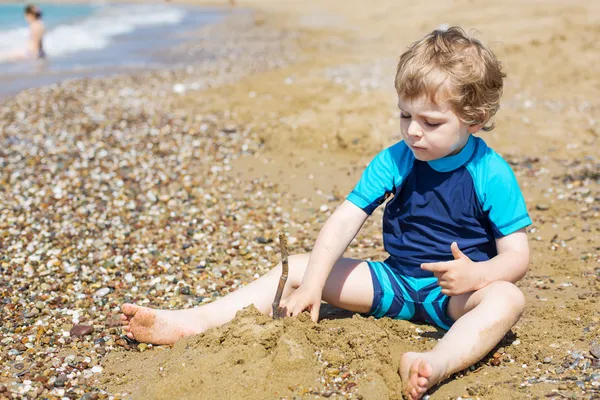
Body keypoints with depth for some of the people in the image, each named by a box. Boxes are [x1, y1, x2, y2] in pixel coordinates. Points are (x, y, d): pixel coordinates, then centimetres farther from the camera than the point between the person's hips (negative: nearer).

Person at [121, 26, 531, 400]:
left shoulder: (493, 175, -13)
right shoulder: (393, 162, -5)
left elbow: (517, 255, -12)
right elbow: (343, 222, -12)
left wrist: (477, 274, -34)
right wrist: (311, 285, -24)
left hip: (455, 293, -3)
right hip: (394, 281, 3)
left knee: (508, 298, -36)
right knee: (296, 268, -6)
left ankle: (435, 365, -62)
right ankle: (191, 322, -13)